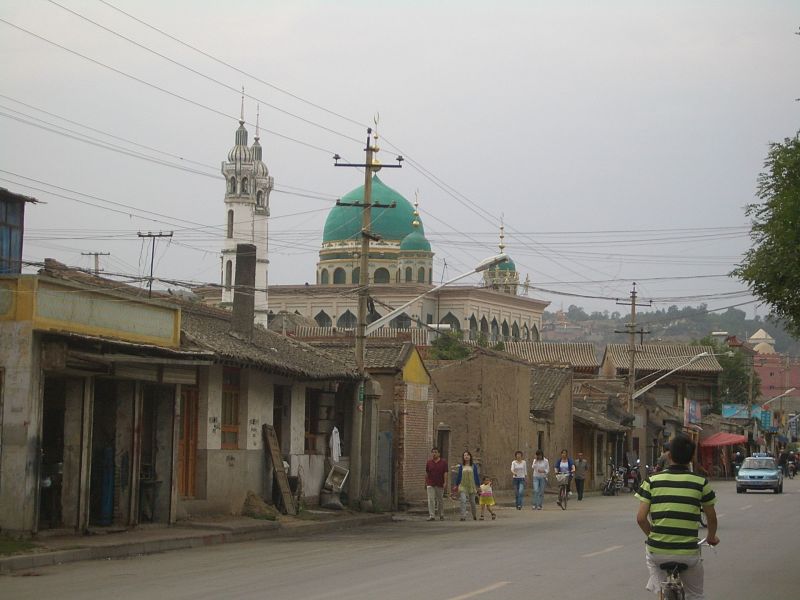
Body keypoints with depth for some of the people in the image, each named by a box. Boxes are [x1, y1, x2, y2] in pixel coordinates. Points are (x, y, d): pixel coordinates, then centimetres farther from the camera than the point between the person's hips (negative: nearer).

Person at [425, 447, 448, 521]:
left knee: (440, 500, 10)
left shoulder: (443, 462, -1)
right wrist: (425, 483, 10)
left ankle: (441, 515, 25)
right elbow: (426, 473, 10)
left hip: (440, 484, -1)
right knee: (431, 500, -10)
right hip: (430, 484, 1)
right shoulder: (429, 462, 5)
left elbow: (445, 473, -4)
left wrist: (445, 482, -13)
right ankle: (432, 516, -13)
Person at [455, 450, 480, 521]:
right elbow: (459, 476, 10)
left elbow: (476, 476, 6)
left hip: (472, 486, 0)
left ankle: (474, 516, 30)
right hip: (463, 486, 0)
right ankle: (463, 516, -20)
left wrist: (478, 486, 4)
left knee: (472, 502, 9)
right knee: (463, 501, -16)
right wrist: (456, 485, 10)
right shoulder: (461, 466, 4)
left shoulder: (474, 466, 3)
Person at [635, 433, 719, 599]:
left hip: (658, 552, 0)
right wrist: (712, 537, 30)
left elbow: (641, 518, -2)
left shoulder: (652, 481, -1)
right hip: (689, 553, 0)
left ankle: (657, 584, 19)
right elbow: (711, 517, 9)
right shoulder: (701, 483, -1)